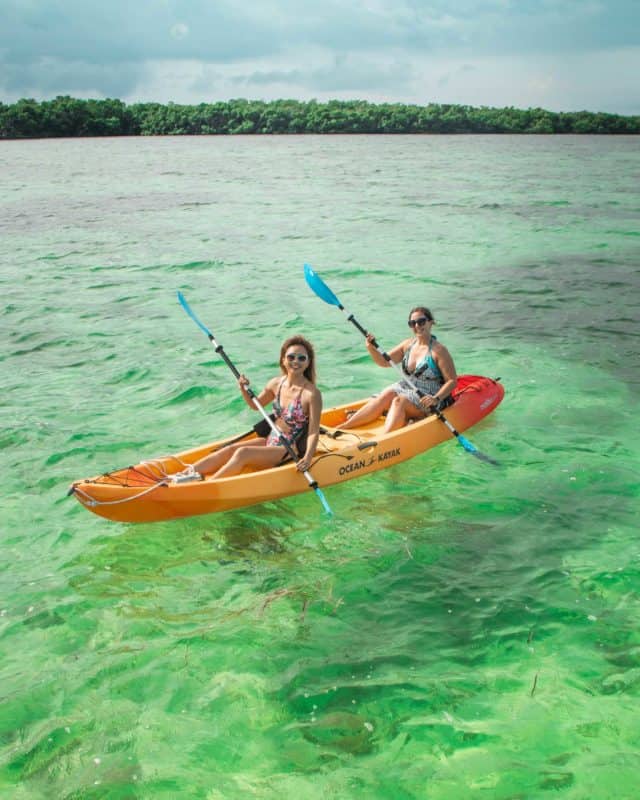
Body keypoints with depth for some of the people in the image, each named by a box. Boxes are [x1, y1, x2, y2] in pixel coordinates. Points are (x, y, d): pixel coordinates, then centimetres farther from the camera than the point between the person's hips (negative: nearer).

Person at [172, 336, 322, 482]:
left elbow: (314, 432, -20)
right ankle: (185, 473, -13)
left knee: (242, 453, -23)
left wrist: (308, 458, -36)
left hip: (290, 451, -7)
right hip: (270, 441, 7)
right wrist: (244, 390, -2)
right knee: (230, 449, -10)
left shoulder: (312, 394, -18)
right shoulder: (276, 384, 1)